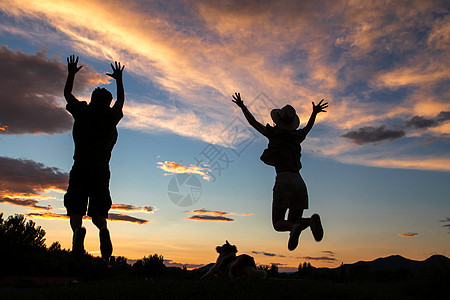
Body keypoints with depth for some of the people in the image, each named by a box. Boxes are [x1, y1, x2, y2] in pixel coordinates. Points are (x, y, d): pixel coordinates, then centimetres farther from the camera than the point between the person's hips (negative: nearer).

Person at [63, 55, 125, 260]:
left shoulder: (82, 112, 5)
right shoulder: (112, 116, 8)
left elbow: (67, 94, 23)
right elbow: (121, 100, 29)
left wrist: (71, 73, 36)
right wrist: (119, 79, 41)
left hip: (81, 168, -1)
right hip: (102, 170, 2)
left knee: (75, 209, 0)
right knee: (98, 212, 8)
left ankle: (77, 229, -31)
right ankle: (103, 230, -23)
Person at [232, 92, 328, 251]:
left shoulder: (274, 134, 7)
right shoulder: (297, 137, 19)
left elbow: (253, 122, 21)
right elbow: (308, 127, 43)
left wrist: (242, 106, 35)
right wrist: (314, 113, 60)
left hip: (283, 181, -4)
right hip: (299, 182, 5)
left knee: (278, 224, 4)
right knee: (294, 221, 13)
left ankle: (295, 227, -30)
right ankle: (311, 221, -21)